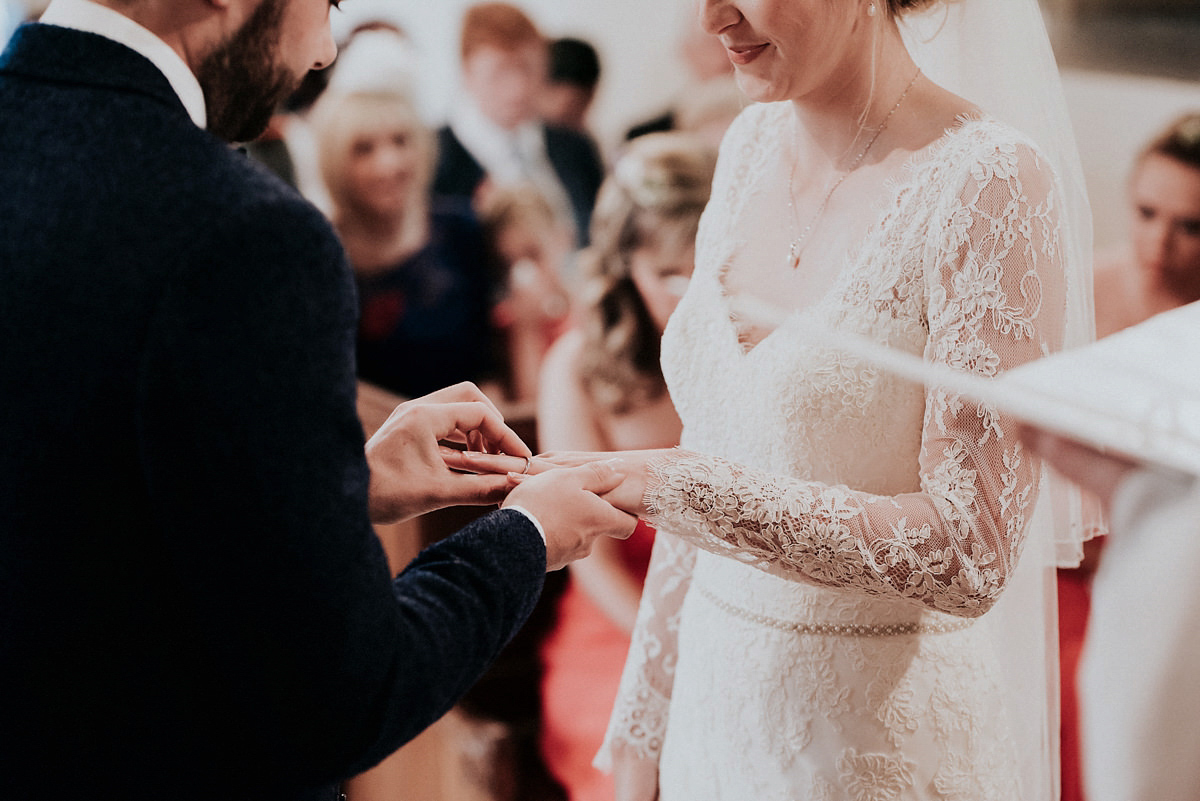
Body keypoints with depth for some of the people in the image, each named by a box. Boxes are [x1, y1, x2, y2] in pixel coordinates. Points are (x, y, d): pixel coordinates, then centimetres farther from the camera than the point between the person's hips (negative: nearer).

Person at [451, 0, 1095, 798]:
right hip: (717, 712, 6)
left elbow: (970, 556, -22)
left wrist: (665, 486, -25)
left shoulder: (991, 182, -17)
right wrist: (644, 734, 9)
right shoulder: (753, 144, 2)